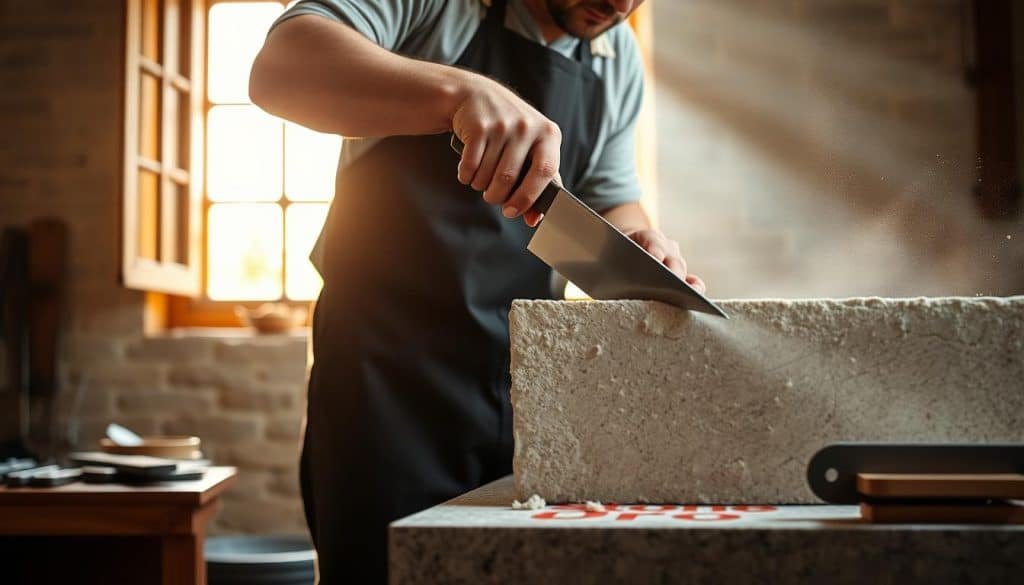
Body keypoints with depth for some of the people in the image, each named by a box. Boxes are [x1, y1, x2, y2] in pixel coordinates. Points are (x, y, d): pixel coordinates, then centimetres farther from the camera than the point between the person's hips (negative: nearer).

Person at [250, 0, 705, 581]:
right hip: (390, 365, -5)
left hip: (525, 383, 6)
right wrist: (459, 92, -35)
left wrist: (638, 242, -7)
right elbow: (278, 68, -21)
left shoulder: (619, 56, 10)